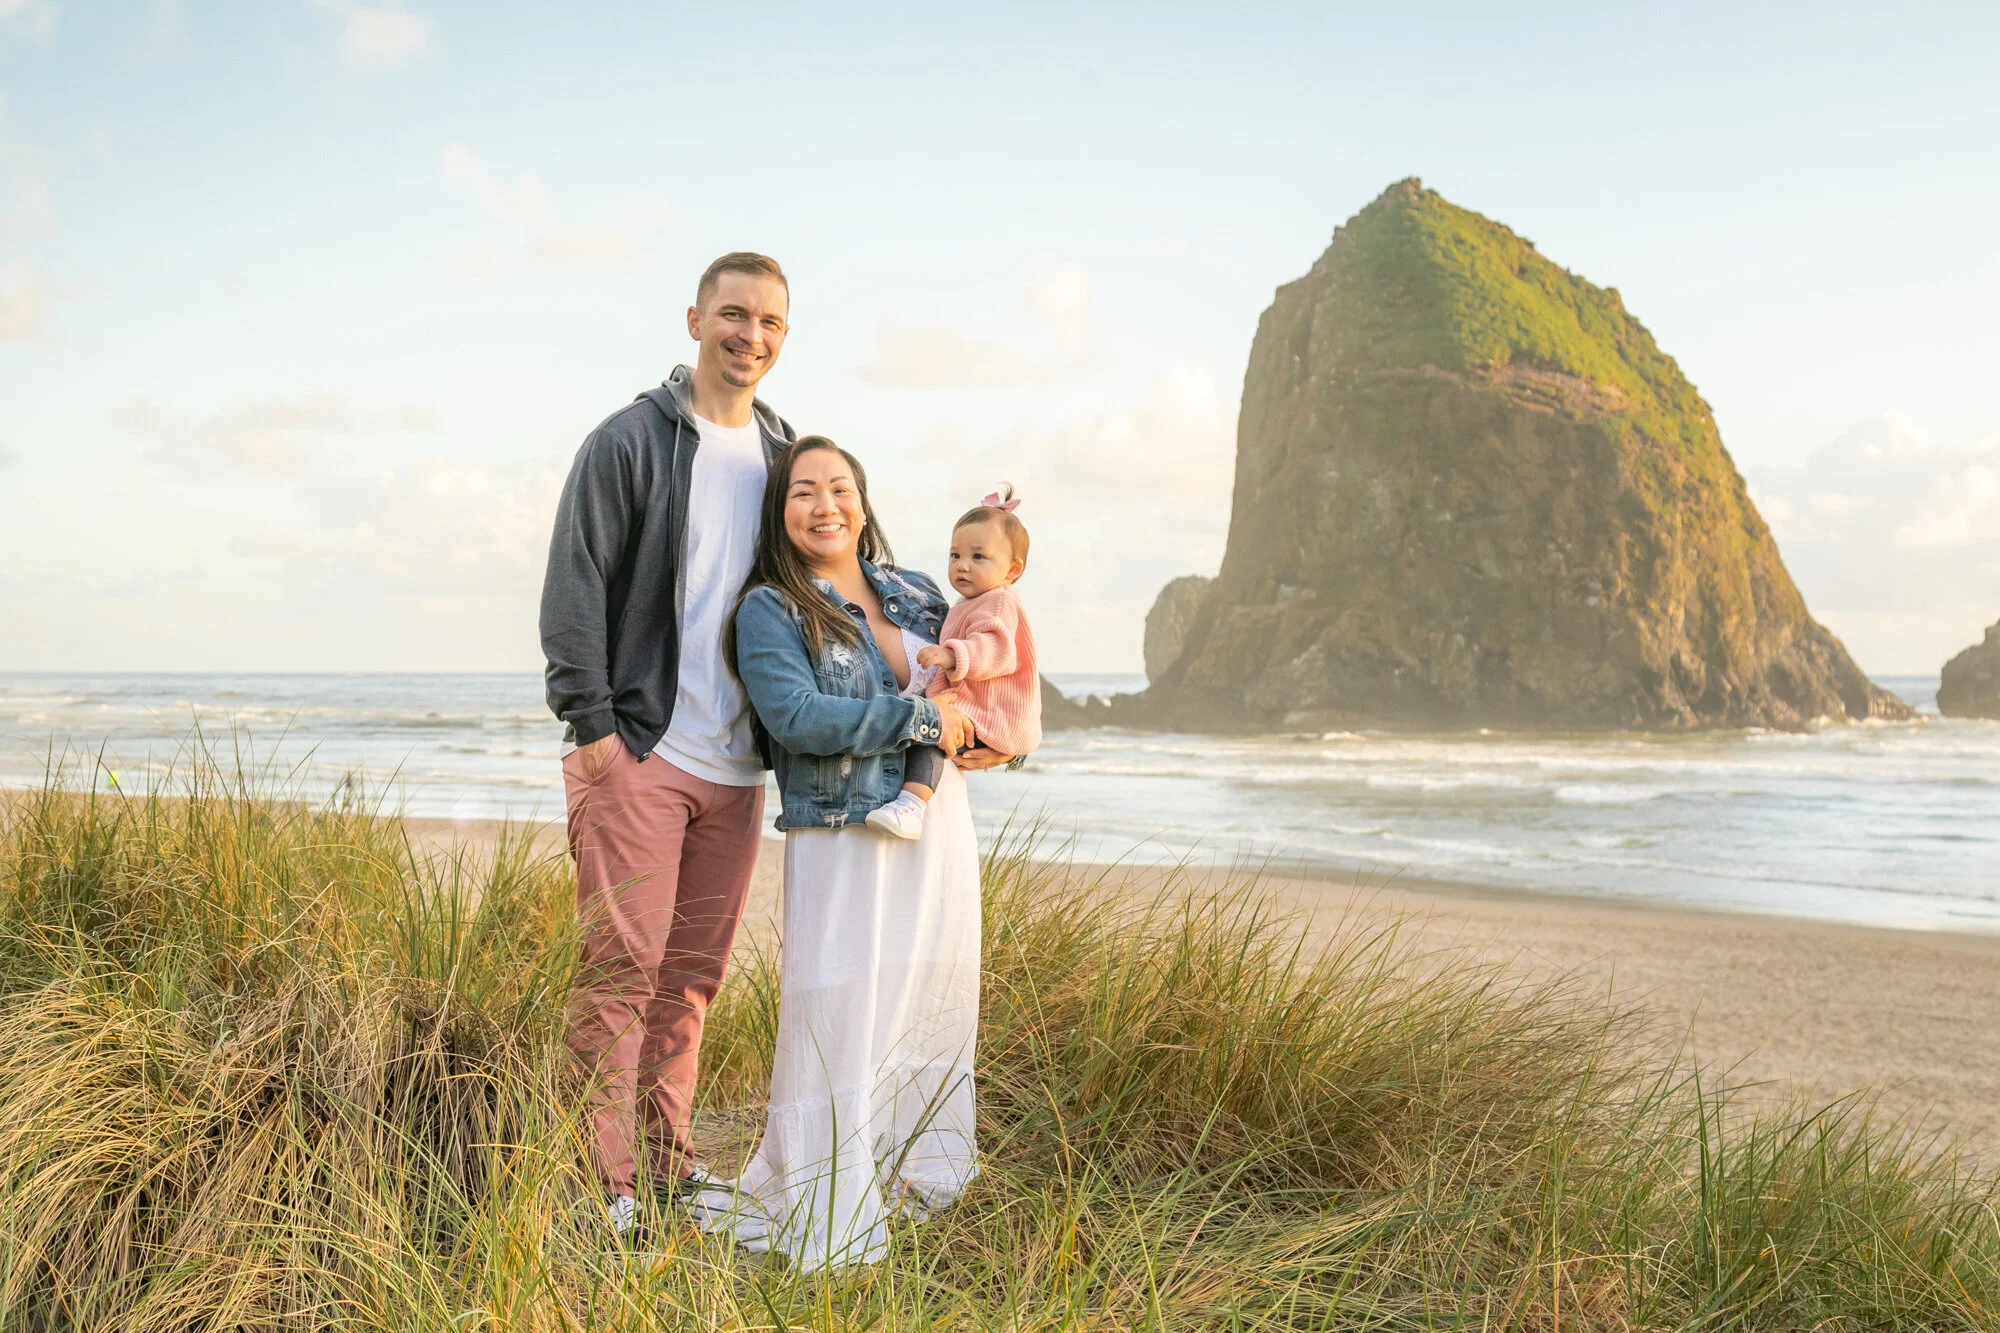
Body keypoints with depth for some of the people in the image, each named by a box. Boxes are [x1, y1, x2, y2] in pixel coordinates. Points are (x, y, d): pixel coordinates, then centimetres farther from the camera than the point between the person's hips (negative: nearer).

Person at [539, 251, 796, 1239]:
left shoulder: (785, 454, 15)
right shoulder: (631, 439, -2)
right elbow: (574, 585, -7)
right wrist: (591, 723, -13)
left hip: (736, 765, 5)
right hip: (640, 750, -5)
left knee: (695, 971, 10)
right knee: (623, 965, -4)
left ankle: (662, 1162, 20)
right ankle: (603, 1177, 5)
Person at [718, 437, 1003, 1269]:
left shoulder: (917, 597, 12)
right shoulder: (769, 611, -4)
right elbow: (796, 715, -19)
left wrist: (1000, 742, 2)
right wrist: (922, 720, -19)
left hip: (938, 833, 6)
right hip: (842, 844, -6)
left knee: (930, 1016, 10)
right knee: (839, 1022, -5)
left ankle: (908, 1183, 26)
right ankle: (822, 1226, 7)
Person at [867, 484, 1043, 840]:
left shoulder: (997, 602, -10)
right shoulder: (969, 605, 25)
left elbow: (994, 649, -30)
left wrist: (951, 655, -42)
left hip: (989, 718, -12)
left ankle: (912, 806, -48)